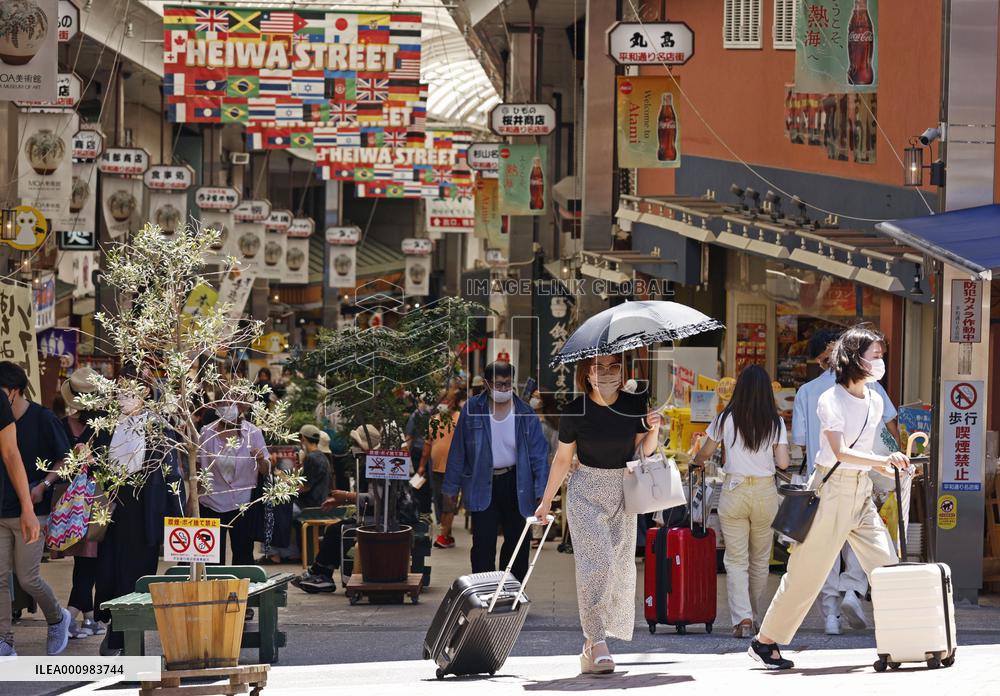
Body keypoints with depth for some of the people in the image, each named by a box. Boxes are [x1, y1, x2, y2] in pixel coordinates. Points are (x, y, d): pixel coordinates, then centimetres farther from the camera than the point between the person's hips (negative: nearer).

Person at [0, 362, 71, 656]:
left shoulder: (43, 419, -6)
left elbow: (65, 460, 0)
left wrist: (44, 485, -15)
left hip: (31, 512, -4)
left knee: (28, 578, -4)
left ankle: (57, 618, 24)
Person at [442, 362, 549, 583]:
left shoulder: (525, 414, -4)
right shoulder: (472, 410, -4)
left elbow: (539, 454, -3)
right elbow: (458, 451, 1)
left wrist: (542, 493, -10)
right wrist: (451, 488, 2)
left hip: (515, 484, 1)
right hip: (482, 485, -1)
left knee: (517, 541, 9)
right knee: (483, 544, -6)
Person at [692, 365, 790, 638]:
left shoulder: (726, 419, -2)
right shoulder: (775, 422, -2)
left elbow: (703, 454, 9)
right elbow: (783, 463, -6)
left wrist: (696, 462, 32)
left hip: (734, 490, -1)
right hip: (765, 492, 1)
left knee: (736, 560, 2)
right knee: (760, 559, 16)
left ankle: (742, 618, -12)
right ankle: (756, 616, 26)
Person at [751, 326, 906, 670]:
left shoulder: (875, 402, 9)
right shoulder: (830, 400, -13)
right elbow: (841, 452, -23)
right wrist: (885, 460, -31)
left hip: (862, 492, 7)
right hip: (831, 489, -7)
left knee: (886, 566, -4)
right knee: (807, 571, -1)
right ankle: (765, 641, 10)